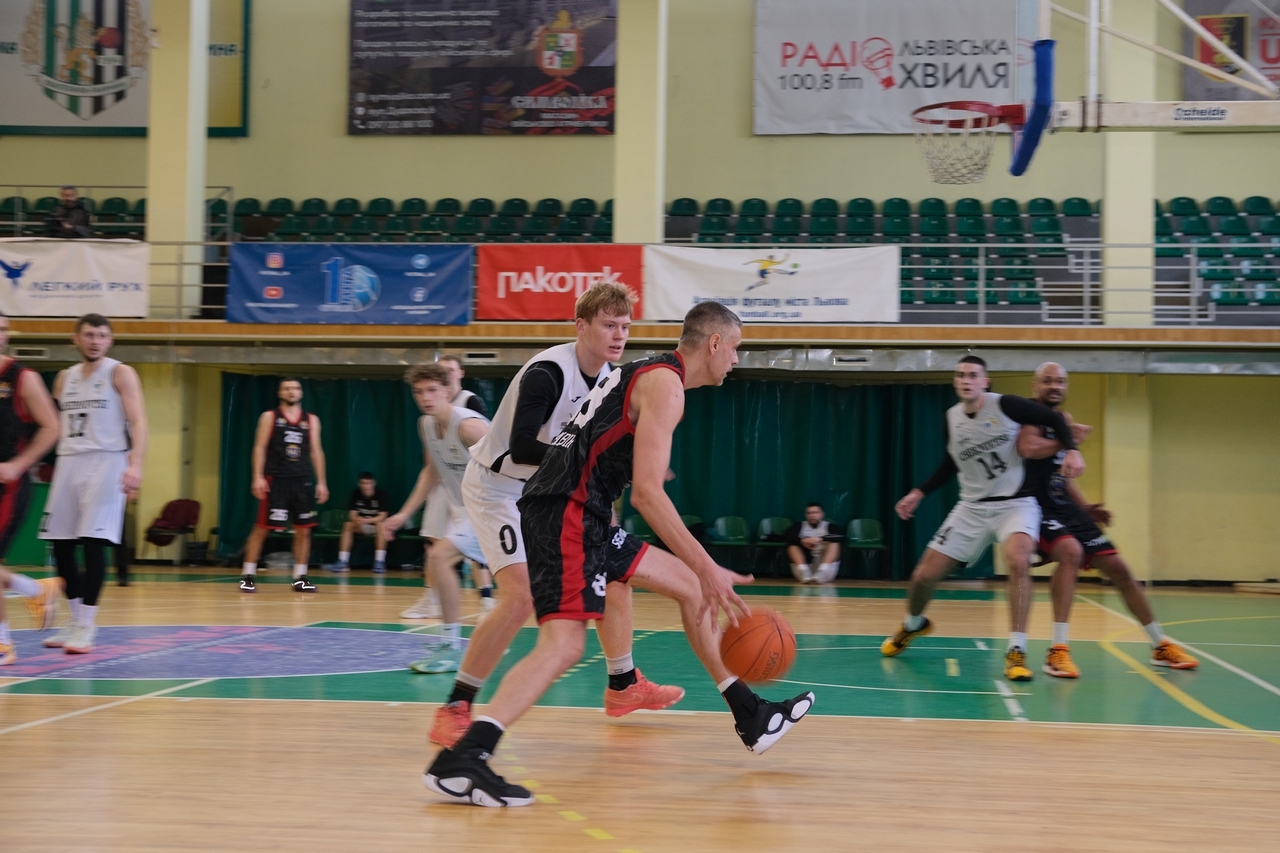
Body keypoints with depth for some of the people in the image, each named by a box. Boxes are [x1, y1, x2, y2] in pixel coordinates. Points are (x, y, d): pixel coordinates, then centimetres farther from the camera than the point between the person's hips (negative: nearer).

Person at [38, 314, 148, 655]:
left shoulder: (121, 374, -1)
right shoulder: (64, 378, 16)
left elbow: (137, 423, -11)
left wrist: (136, 465, -23)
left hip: (106, 461, -6)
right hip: (68, 462, 6)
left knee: (93, 542, -12)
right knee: (60, 544, 5)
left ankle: (87, 625, -6)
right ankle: (76, 620, 19)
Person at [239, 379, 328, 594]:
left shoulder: (311, 420, 10)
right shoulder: (270, 417, 2)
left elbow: (316, 451, 11)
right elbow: (260, 448, -2)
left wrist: (321, 482, 4)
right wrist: (258, 477, -13)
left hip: (302, 480, 3)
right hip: (276, 479, -3)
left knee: (304, 530, 3)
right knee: (262, 528, -4)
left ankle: (300, 578, 12)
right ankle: (248, 575, 4)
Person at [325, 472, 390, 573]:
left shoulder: (380, 494, -17)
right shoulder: (355, 495, -8)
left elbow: (382, 517, -22)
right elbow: (352, 515, -14)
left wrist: (366, 521, -38)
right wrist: (358, 519, -39)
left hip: (376, 524, -3)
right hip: (362, 527, 3)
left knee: (381, 525, -36)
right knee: (348, 525, -25)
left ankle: (379, 562, -37)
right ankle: (342, 562, -28)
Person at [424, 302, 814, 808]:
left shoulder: (647, 374, 21)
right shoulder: (665, 383, -10)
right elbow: (647, 492, -20)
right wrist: (709, 569, -19)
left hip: (583, 519, 11)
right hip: (565, 514, -11)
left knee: (690, 587, 17)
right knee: (564, 644, -23)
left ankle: (750, 717, 25)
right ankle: (460, 762, -31)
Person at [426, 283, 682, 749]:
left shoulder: (607, 377, -1)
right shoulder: (547, 373, -27)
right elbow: (521, 447, -35)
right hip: (498, 487, -9)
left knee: (614, 575, 10)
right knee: (522, 596, -24)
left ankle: (623, 686, 28)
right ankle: (455, 709, -15)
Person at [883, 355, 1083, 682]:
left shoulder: (1005, 405, -13)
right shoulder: (951, 418, 1)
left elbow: (1054, 419, -7)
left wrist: (1071, 450, -24)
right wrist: (919, 492, 12)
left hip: (1015, 503, -4)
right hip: (972, 507, 4)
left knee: (1018, 560, -35)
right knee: (924, 575, 2)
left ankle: (1017, 651, -27)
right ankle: (913, 625, 36)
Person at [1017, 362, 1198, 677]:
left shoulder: (1062, 419, 15)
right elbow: (1028, 448, -33)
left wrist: (1086, 507, 17)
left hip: (1066, 508, 9)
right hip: (1036, 507, -9)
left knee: (1119, 569, 8)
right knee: (1071, 552, -35)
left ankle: (1161, 646, 23)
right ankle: (1058, 650, -32)